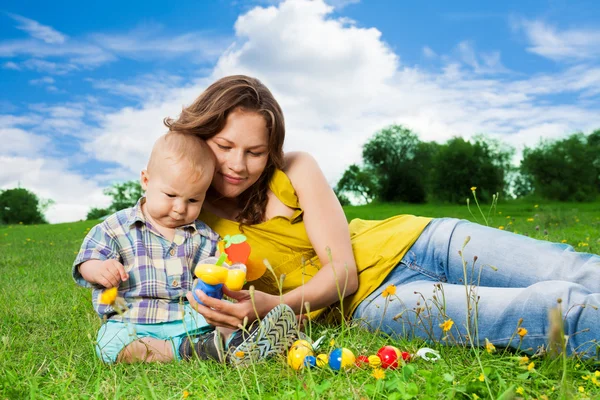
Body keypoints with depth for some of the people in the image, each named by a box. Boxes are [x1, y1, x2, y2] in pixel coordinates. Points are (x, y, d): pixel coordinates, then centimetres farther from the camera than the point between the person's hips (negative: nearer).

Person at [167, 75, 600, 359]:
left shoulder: (296, 169, -2)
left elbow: (342, 265, -8)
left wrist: (274, 304, -27)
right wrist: (265, 308, -25)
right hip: (373, 298, -3)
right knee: (564, 311, -26)